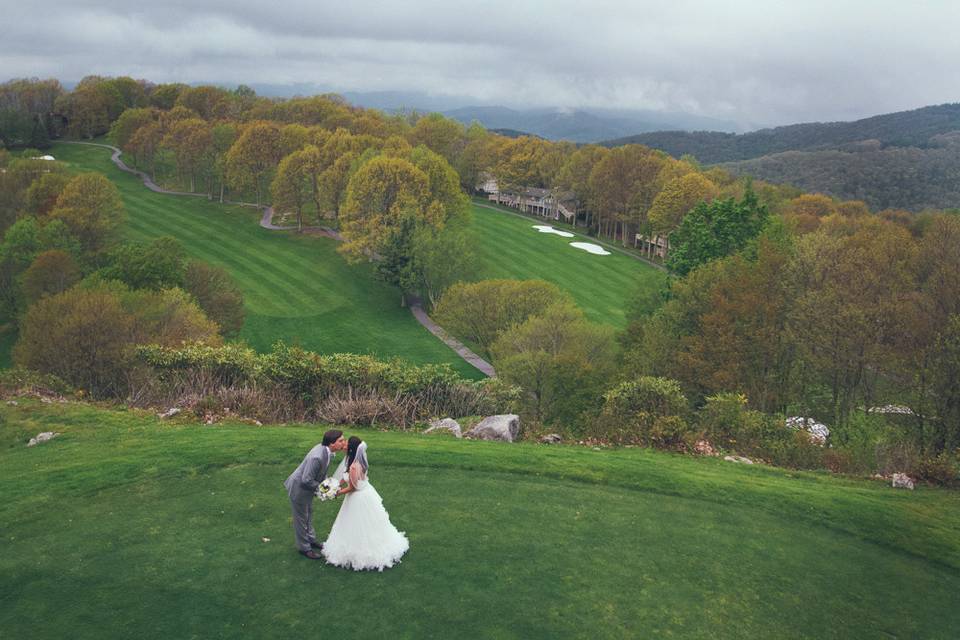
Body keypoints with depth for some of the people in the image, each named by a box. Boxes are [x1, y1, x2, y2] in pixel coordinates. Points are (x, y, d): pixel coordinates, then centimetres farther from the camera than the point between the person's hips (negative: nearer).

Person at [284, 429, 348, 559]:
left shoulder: (326, 450, -12)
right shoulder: (317, 457, -39)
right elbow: (306, 480, -33)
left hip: (307, 487, 9)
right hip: (299, 488, -9)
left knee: (309, 514, 26)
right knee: (301, 518, 10)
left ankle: (311, 539, 45)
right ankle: (304, 547, 27)